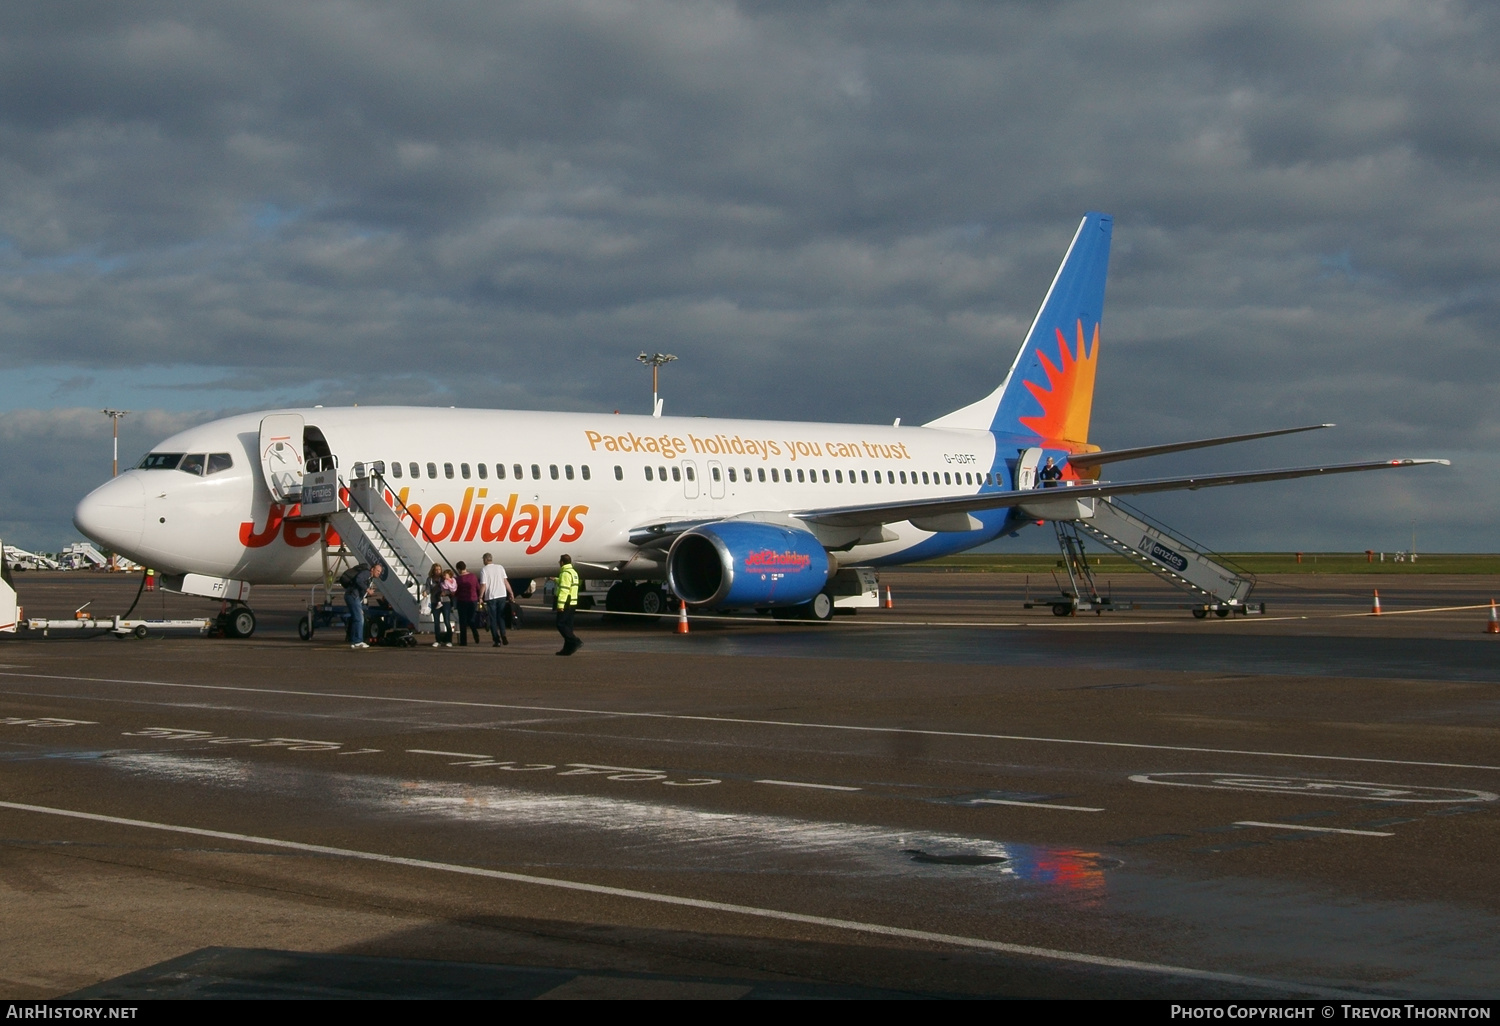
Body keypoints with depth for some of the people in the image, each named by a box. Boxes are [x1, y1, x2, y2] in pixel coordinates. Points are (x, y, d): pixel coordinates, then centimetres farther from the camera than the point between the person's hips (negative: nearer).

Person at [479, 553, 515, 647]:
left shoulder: (484, 570, -6)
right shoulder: (500, 567, 4)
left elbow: (483, 585, -10)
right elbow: (505, 581, 4)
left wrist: (480, 597, -2)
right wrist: (511, 592, 11)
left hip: (490, 597, -3)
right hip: (502, 595, 3)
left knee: (493, 619, 3)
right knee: (501, 617, 14)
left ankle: (497, 640, -1)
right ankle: (503, 636, -3)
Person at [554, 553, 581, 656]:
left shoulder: (565, 573, -15)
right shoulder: (574, 572, 18)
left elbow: (564, 589, -23)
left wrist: (560, 605, -27)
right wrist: (555, 580, 55)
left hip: (566, 604, -10)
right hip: (572, 604, 10)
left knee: (561, 625, -9)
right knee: (567, 625, 11)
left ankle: (575, 642, -19)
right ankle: (568, 649, 11)